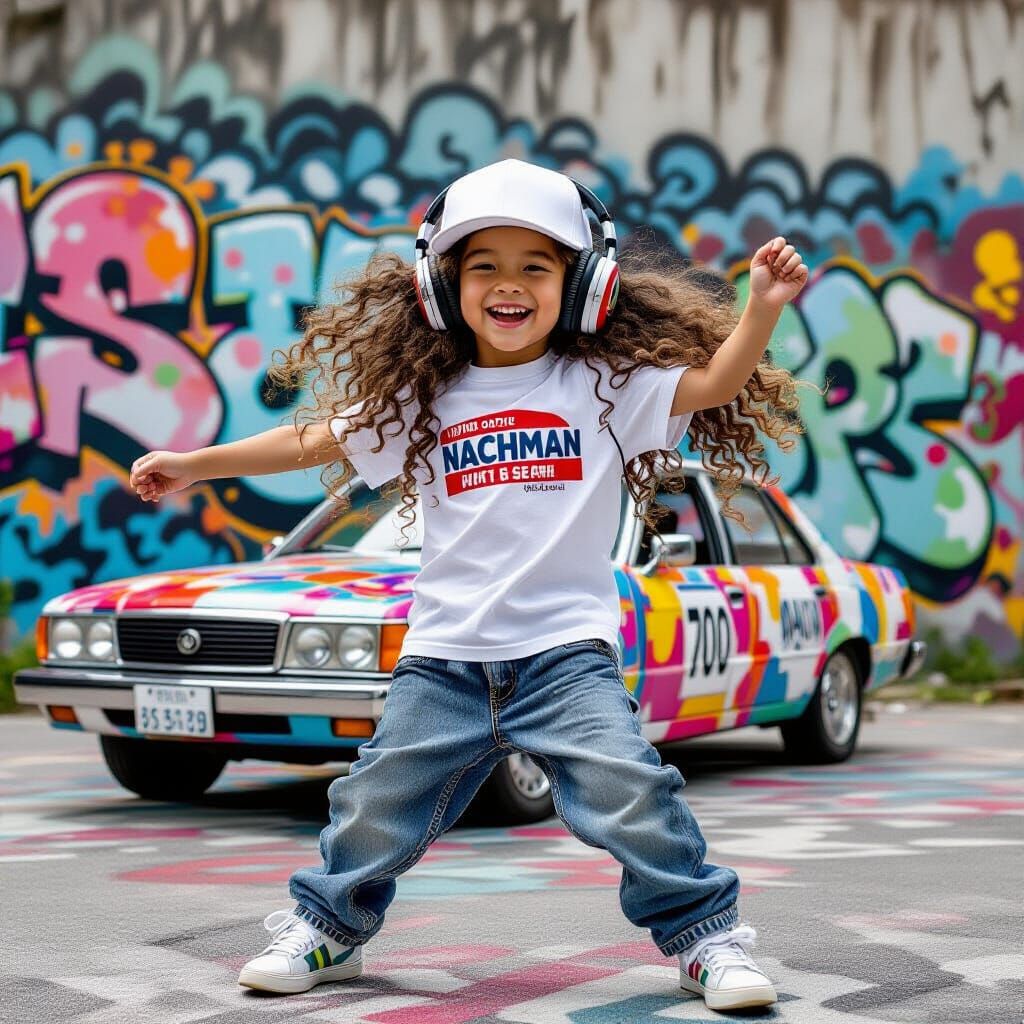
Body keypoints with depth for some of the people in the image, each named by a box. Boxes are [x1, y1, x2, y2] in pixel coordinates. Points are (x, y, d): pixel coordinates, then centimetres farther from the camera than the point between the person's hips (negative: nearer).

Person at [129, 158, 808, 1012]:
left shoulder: (606, 384, 0)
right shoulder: (421, 400, 8)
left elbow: (713, 384, -10)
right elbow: (314, 441, 17)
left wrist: (763, 307, -26)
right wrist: (196, 465, 18)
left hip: (567, 648, -3)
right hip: (444, 656, 3)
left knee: (633, 797, -15)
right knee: (376, 806, 9)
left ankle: (710, 936, 3)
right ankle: (327, 928, 34)